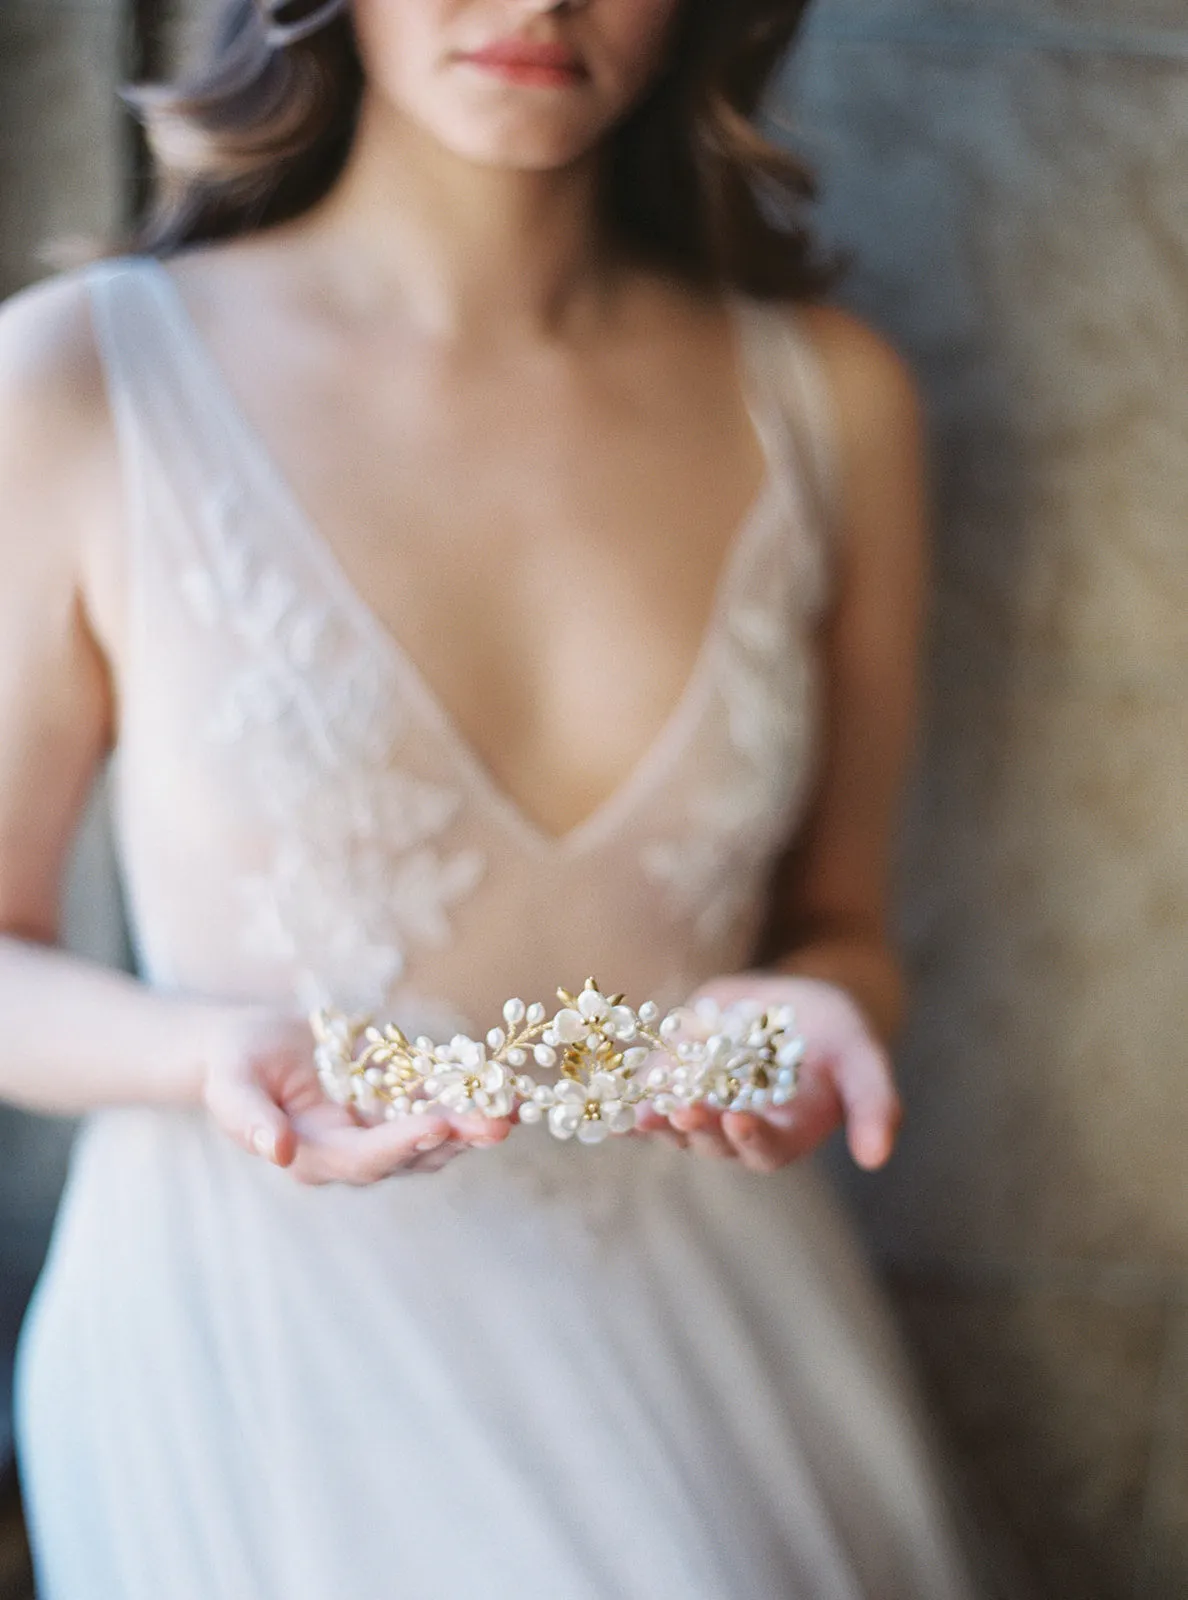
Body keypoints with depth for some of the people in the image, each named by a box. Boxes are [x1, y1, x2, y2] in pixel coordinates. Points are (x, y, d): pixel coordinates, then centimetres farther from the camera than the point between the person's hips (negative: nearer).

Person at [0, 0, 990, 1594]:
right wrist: (215, 1053, -19)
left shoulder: (831, 399, 1)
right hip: (253, 1343, -2)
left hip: (713, 1335, 3)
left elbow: (839, 922, 11)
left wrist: (808, 1013, -11)